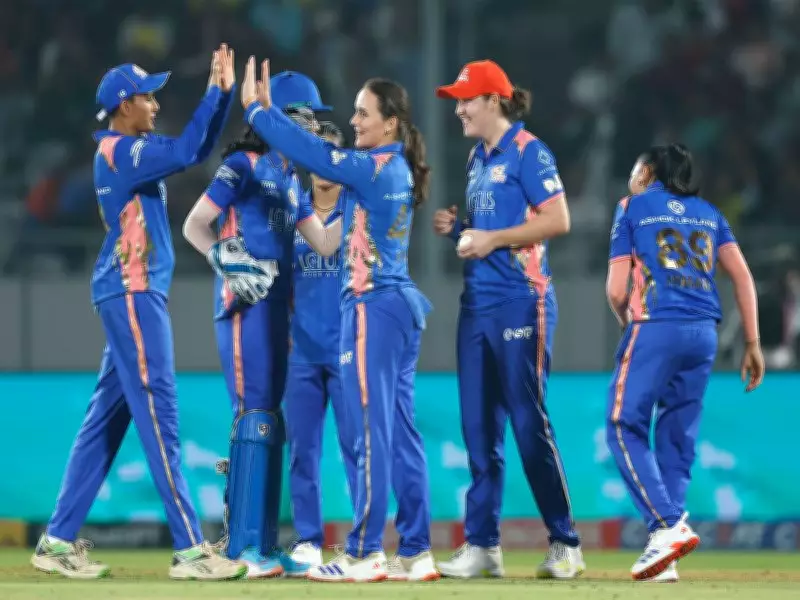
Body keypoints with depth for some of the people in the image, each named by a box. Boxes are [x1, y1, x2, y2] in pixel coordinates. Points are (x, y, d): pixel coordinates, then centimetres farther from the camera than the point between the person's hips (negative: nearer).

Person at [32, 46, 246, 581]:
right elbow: (187, 152, -25)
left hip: (137, 293, 10)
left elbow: (199, 148, 16)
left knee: (107, 416, 10)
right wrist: (216, 90, -19)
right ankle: (190, 549, -13)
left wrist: (225, 92, 4)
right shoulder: (118, 151, -13)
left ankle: (60, 541, 11)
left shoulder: (135, 149, 16)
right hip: (132, 292, -10)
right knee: (157, 413, -11)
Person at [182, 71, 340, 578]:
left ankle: (262, 543, 12)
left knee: (271, 420, 9)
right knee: (255, 415, -13)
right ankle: (244, 545, -15)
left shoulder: (290, 178, 18)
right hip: (244, 302, -9)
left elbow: (325, 242, 17)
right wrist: (229, 263, -20)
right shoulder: (243, 166, -6)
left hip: (277, 304, 9)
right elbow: (195, 225, -7)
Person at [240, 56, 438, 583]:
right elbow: (322, 150, 19)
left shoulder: (373, 169, -14)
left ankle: (365, 555, -6)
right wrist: (269, 110, 18)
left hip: (373, 307, -10)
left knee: (372, 434, -7)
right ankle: (416, 553, 10)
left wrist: (256, 108, -4)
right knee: (401, 433, 9)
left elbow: (310, 152, -14)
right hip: (402, 304, 10)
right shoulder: (398, 169, 13)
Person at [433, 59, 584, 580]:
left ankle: (566, 544, -2)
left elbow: (558, 220, -16)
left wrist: (493, 238, -17)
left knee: (528, 420, -8)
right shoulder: (478, 157, 17)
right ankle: (483, 545, 10)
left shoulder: (527, 151, -8)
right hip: (476, 302, 9)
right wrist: (458, 229, 8)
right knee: (479, 426, 6)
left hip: (521, 301, -9)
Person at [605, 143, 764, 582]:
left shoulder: (633, 207, 9)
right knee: (677, 439, 8)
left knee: (625, 427, -1)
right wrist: (752, 343, 10)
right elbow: (742, 276, 9)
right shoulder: (708, 212, 20)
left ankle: (667, 527, -18)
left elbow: (616, 290, 2)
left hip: (656, 329, -5)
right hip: (705, 333, 5)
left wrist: (627, 324, 22)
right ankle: (664, 556, 2)